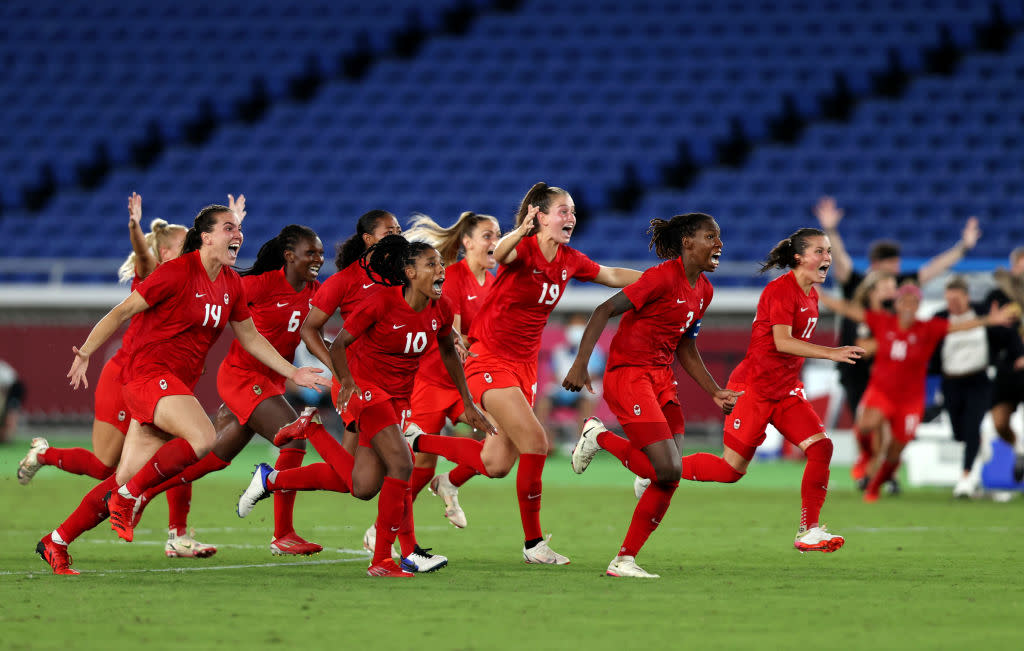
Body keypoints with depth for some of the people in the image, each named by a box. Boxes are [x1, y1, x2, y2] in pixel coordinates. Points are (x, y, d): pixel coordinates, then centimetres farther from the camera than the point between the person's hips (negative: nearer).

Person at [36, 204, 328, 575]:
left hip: (178, 385, 8)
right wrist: (85, 353, -11)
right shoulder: (178, 272, -12)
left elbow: (250, 337, 22)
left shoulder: (232, 284, 11)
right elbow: (123, 311, -8)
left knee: (126, 481, 4)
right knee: (203, 438, -30)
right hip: (148, 373, -8)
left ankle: (56, 543, 12)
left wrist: (292, 373, 18)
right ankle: (128, 497, -15)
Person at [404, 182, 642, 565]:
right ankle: (533, 544, -8)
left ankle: (417, 442, 28)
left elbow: (614, 276, 21)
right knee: (535, 441, -18)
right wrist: (520, 233, -61)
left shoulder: (569, 261, 4)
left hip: (523, 365, 8)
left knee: (496, 464, 6)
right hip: (489, 358, -8)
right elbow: (498, 254, -41)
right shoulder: (523, 249, -17)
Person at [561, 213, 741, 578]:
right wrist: (581, 364, -25)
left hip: (662, 380, 9)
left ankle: (624, 561, 5)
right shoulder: (663, 277, -15)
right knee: (668, 470, -18)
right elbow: (604, 311, -17)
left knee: (670, 478, -1)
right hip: (628, 375, -9)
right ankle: (599, 437, 5)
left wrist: (715, 392, 15)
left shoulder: (703, 290, 12)